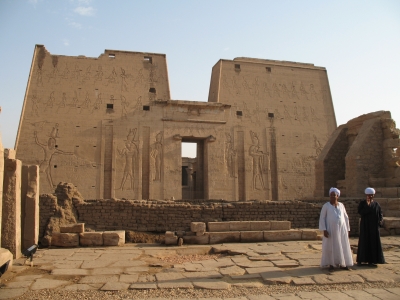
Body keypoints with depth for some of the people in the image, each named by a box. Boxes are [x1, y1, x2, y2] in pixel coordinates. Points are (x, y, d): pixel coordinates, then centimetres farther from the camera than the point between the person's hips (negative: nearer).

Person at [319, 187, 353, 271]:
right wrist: (324, 230, -14)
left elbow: (345, 218, 11)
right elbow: (322, 218, -6)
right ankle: (331, 264, 11)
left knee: (342, 246, 6)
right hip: (331, 229, -3)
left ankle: (342, 264, 18)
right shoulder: (326, 205, -4)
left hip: (341, 229, 3)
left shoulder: (341, 205, 6)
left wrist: (347, 230, 8)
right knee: (331, 247, 0)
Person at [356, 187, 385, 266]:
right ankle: (360, 260, 3)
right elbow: (360, 212, -17)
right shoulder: (362, 203, -4)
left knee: (374, 242, 3)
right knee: (363, 241, -3)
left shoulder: (376, 204, 6)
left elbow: (380, 214, 7)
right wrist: (367, 205, -20)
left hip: (374, 226, 4)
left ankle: (371, 260, 10)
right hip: (365, 226, -3)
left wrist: (380, 221, -12)